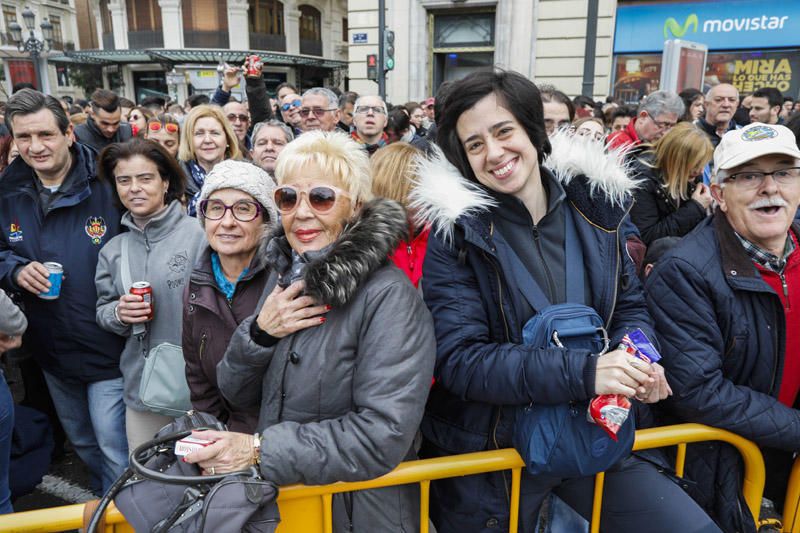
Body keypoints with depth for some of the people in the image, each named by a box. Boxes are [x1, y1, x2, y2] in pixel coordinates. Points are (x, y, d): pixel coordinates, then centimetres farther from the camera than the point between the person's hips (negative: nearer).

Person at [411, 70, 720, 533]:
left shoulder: (594, 204, -2)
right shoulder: (457, 232, -14)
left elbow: (630, 305, 9)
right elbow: (460, 360, -21)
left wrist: (638, 357, -14)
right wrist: (583, 372, -29)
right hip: (489, 451, -3)